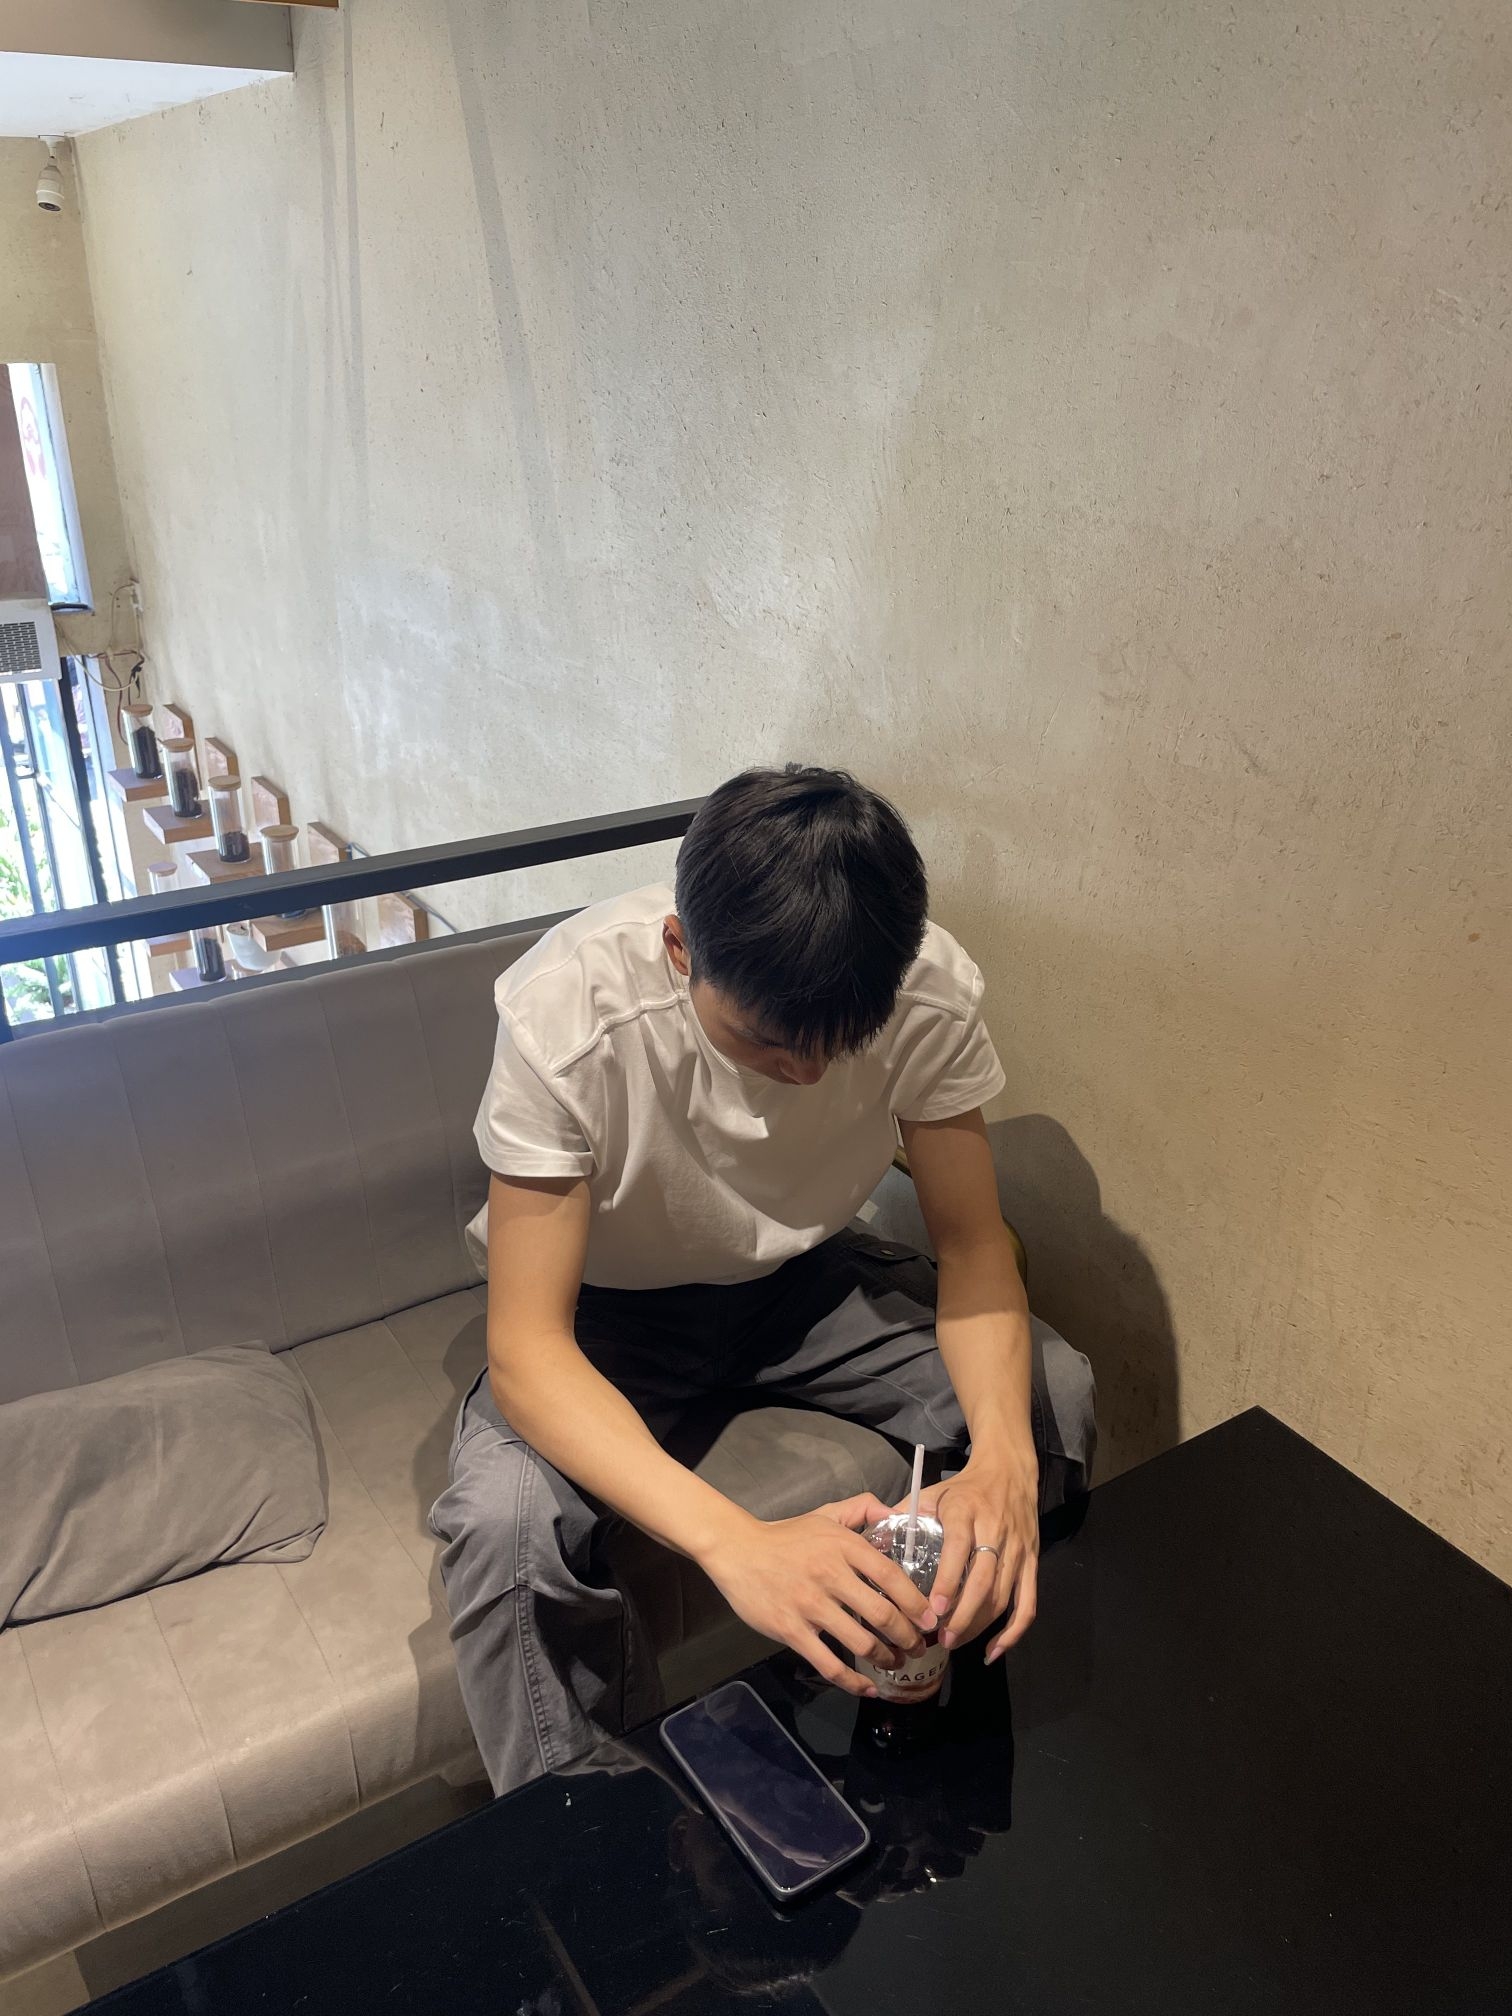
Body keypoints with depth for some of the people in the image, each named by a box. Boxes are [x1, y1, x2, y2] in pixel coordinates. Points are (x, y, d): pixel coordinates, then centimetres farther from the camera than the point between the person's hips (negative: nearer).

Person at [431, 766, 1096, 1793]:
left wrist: (1002, 1454, -36)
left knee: (1053, 1395, -15)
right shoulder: (568, 1009, -35)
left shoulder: (929, 986, -25)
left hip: (802, 1272, 3)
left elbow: (974, 1244, -16)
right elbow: (526, 1346, -34)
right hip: (607, 1304, -3)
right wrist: (733, 1542, -49)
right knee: (508, 1516, -31)